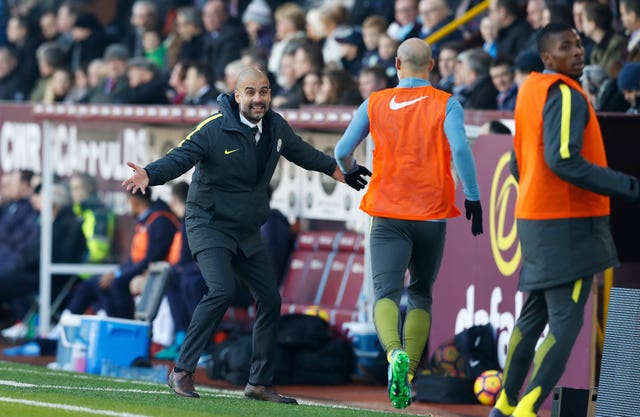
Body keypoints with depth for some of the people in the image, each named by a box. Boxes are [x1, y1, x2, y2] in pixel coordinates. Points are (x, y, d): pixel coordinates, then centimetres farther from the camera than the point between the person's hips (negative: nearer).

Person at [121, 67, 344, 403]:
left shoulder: (275, 127, 2)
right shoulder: (213, 129, -18)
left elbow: (300, 151, 22)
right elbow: (180, 157, -27)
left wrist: (335, 169, 36)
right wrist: (150, 175, -47)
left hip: (247, 232, 7)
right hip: (209, 225, -7)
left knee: (270, 299, 6)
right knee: (221, 291, -26)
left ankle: (260, 384, 18)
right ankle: (181, 372, -19)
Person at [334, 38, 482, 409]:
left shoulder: (375, 104, 4)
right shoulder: (446, 104, -1)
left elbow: (343, 149, 4)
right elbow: (460, 149, -15)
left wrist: (350, 172, 27)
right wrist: (473, 198, -7)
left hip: (389, 214, -1)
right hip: (433, 214, 1)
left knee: (386, 293, -7)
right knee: (421, 294, 16)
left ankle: (395, 352, -36)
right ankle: (409, 374, 5)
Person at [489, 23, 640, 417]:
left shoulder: (530, 90, 13)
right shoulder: (566, 96, -15)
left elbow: (518, 163, 19)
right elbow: (563, 160, -26)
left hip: (534, 219, 9)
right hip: (569, 225, -9)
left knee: (533, 316, 18)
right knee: (566, 322, -9)